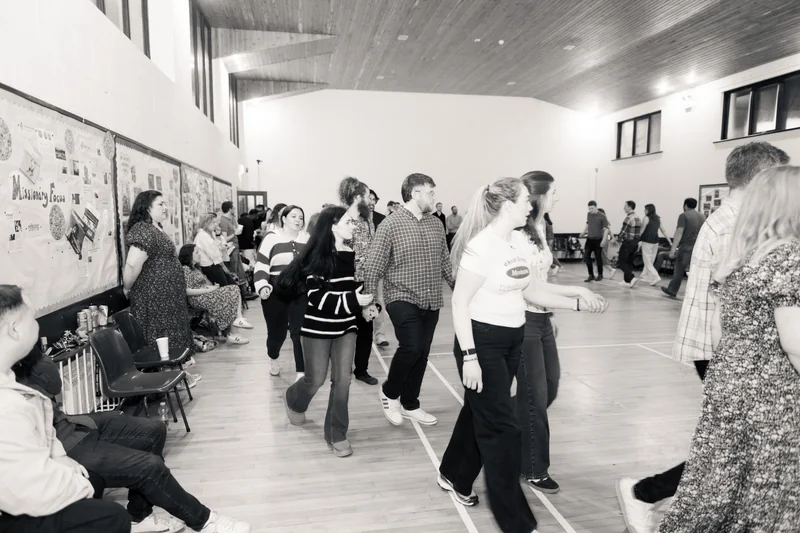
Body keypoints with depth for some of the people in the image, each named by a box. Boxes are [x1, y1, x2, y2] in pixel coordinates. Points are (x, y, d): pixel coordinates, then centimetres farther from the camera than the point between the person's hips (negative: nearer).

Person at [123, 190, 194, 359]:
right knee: (160, 338, -1)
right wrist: (127, 289, -14)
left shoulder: (155, 229, 13)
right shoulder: (143, 231, -19)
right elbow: (132, 265, -28)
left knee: (167, 337, 16)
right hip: (154, 295, -10)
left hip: (165, 294, 10)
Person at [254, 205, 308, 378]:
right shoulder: (272, 238, -2)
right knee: (277, 331, 10)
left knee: (299, 332, -5)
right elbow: (261, 266, -5)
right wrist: (262, 286, -19)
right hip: (276, 293, -2)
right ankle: (273, 359, 41)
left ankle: (301, 373, 1)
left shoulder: (307, 239, 8)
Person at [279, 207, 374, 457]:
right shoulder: (317, 257, -14)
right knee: (316, 380, 8)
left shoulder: (353, 255, 2)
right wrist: (351, 300, -27)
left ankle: (337, 434, 16)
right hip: (318, 327, -4)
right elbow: (317, 297, -20)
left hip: (346, 326, 4)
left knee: (342, 379, 0)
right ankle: (294, 400, 43)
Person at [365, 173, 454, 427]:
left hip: (431, 302, 6)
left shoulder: (436, 225, 8)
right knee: (411, 347, -19)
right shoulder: (390, 224, -10)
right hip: (402, 299, -6)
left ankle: (410, 404, 29)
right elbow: (373, 266, -10)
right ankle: (389, 392, 9)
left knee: (422, 354, 10)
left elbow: (445, 263, 14)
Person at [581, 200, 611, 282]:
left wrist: (603, 240, -15)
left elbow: (606, 228, -9)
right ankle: (591, 275, 9)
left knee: (598, 258, 4)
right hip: (589, 239, 5)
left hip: (598, 240, -5)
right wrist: (583, 232, 10)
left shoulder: (602, 216, -10)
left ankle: (600, 275, 21)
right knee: (586, 256, -2)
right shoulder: (588, 215, 5)